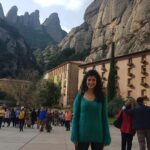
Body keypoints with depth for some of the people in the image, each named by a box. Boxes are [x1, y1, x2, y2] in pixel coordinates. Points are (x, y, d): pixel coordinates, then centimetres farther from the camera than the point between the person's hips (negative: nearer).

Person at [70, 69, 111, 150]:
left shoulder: (101, 97, 3)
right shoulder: (80, 96, 0)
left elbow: (104, 117, 3)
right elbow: (75, 116, -1)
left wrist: (106, 138, -1)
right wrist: (75, 136, -7)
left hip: (98, 135, 1)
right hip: (82, 135, -1)